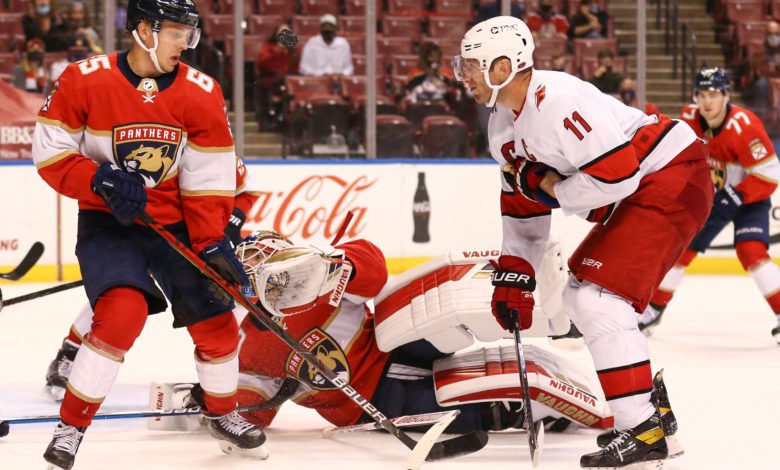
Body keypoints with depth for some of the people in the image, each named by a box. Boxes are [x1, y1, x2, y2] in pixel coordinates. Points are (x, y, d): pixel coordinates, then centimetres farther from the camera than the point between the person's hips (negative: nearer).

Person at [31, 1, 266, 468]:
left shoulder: (202, 92, -8)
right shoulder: (84, 80, -14)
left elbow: (209, 179, -6)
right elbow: (50, 153, -9)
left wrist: (213, 244, -13)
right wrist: (101, 180, -24)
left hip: (176, 223, 4)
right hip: (107, 221, -4)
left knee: (216, 321, 5)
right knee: (123, 312, -26)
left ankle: (224, 413, 34)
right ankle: (71, 426, -11)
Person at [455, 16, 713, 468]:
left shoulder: (557, 101, -24)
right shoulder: (506, 123, 9)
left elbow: (617, 174, -28)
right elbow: (523, 205, 17)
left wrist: (550, 188, -15)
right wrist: (513, 273, 10)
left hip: (673, 179, -11)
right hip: (637, 193, 11)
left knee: (598, 296, -18)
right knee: (580, 294, 17)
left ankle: (643, 433, -17)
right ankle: (647, 406, 25)